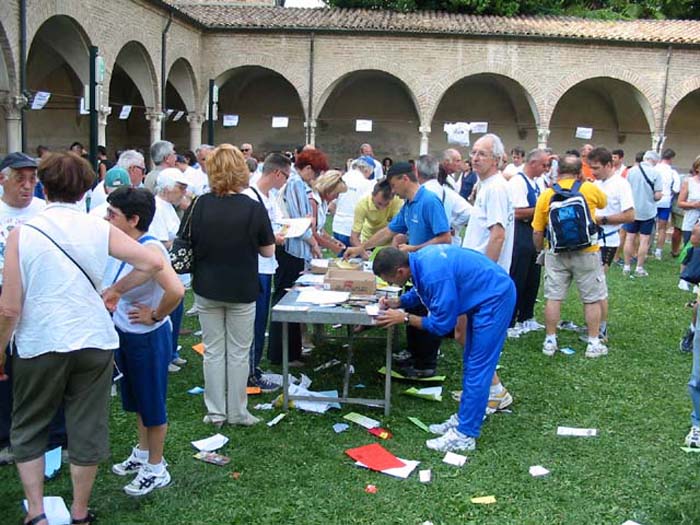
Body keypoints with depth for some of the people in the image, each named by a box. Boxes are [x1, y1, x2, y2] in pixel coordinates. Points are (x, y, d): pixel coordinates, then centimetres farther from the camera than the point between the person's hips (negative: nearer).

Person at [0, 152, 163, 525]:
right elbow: (152, 263, -5)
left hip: (39, 344, -1)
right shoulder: (99, 229, -2)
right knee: (87, 429, 13)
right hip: (93, 341, 2)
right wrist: (117, 289, 8)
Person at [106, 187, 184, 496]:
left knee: (152, 403, 8)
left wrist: (155, 316, -25)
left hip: (147, 338, -8)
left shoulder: (149, 250, -27)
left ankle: (156, 469, 25)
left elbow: (176, 290, -40)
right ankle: (142, 453, 44)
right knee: (137, 400, 24)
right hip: (124, 334, 9)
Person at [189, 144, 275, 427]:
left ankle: (215, 412, 21)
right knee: (238, 353, 11)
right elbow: (268, 251, -6)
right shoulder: (254, 208, -15)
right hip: (242, 290, -2)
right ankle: (237, 412, 20)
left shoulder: (199, 205, -10)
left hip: (207, 289, 2)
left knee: (213, 351, 13)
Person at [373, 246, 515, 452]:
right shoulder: (420, 259, -3)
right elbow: (421, 291, 17)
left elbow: (442, 324, -21)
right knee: (470, 364, 17)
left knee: (477, 368, -6)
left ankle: (464, 435, 1)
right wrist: (398, 302, 1)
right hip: (484, 297, 10)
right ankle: (463, 419, 28)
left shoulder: (434, 274, -31)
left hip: (495, 299, -10)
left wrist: (404, 318, -15)